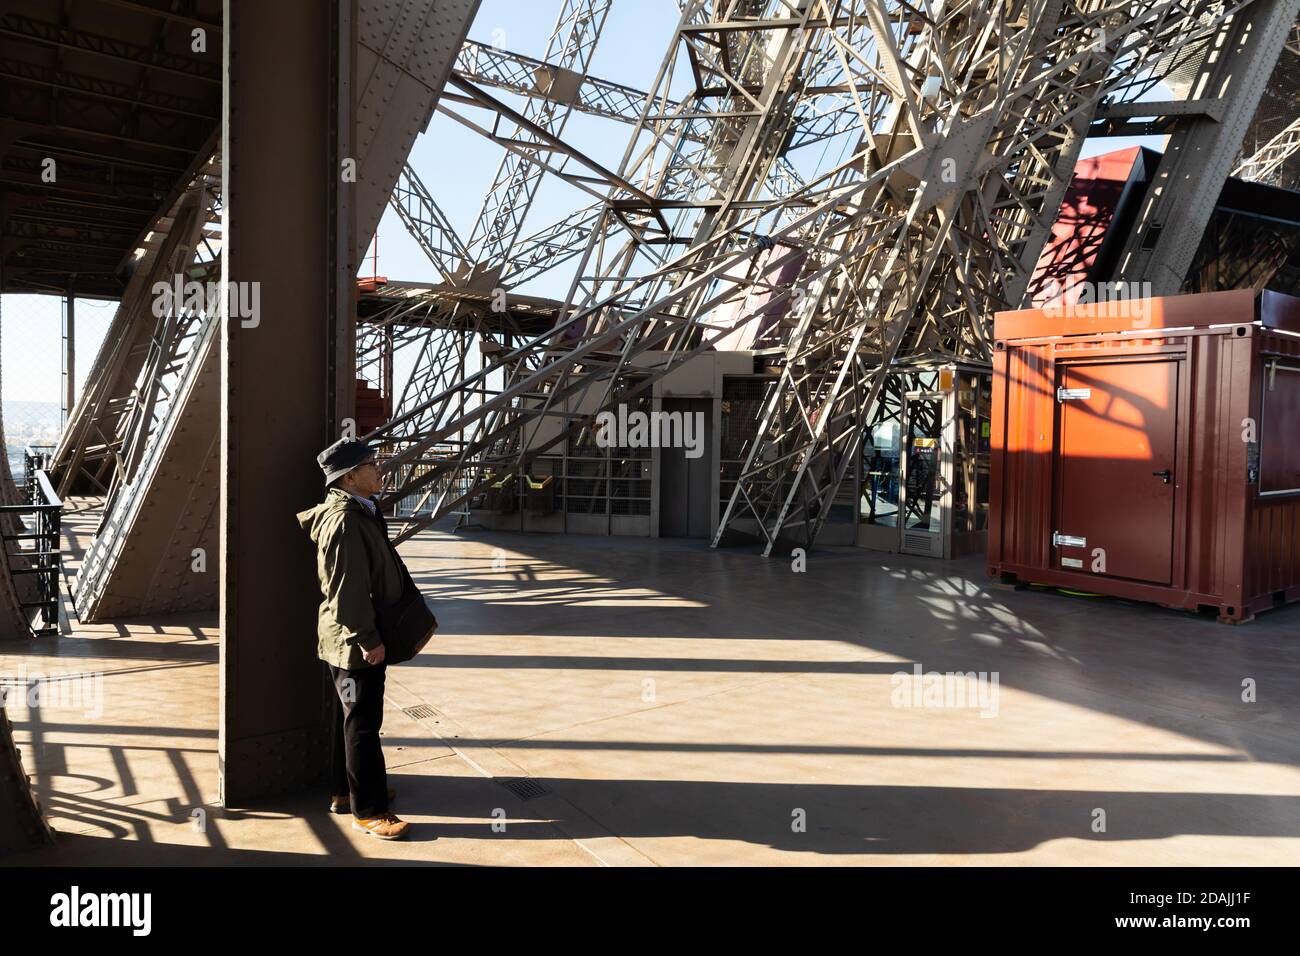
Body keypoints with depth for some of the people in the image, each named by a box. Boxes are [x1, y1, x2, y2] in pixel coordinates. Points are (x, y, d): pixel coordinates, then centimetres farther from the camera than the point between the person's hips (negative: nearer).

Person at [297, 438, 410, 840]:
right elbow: (348, 589, -27)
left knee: (352, 718, 21)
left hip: (355, 637, 11)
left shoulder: (359, 512, 8)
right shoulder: (345, 522, -24)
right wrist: (368, 639, -22)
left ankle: (344, 791, 36)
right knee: (363, 724, -1)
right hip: (355, 641, -11)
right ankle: (369, 811, 10)